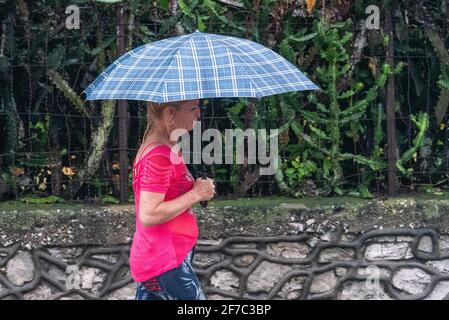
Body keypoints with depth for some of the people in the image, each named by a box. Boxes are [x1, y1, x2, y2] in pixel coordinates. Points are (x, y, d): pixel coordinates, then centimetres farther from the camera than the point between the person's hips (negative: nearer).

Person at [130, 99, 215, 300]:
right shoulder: (159, 156, -22)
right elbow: (148, 215, -27)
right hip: (165, 264, -10)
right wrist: (196, 194, -20)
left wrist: (196, 188, 5)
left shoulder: (166, 147, 11)